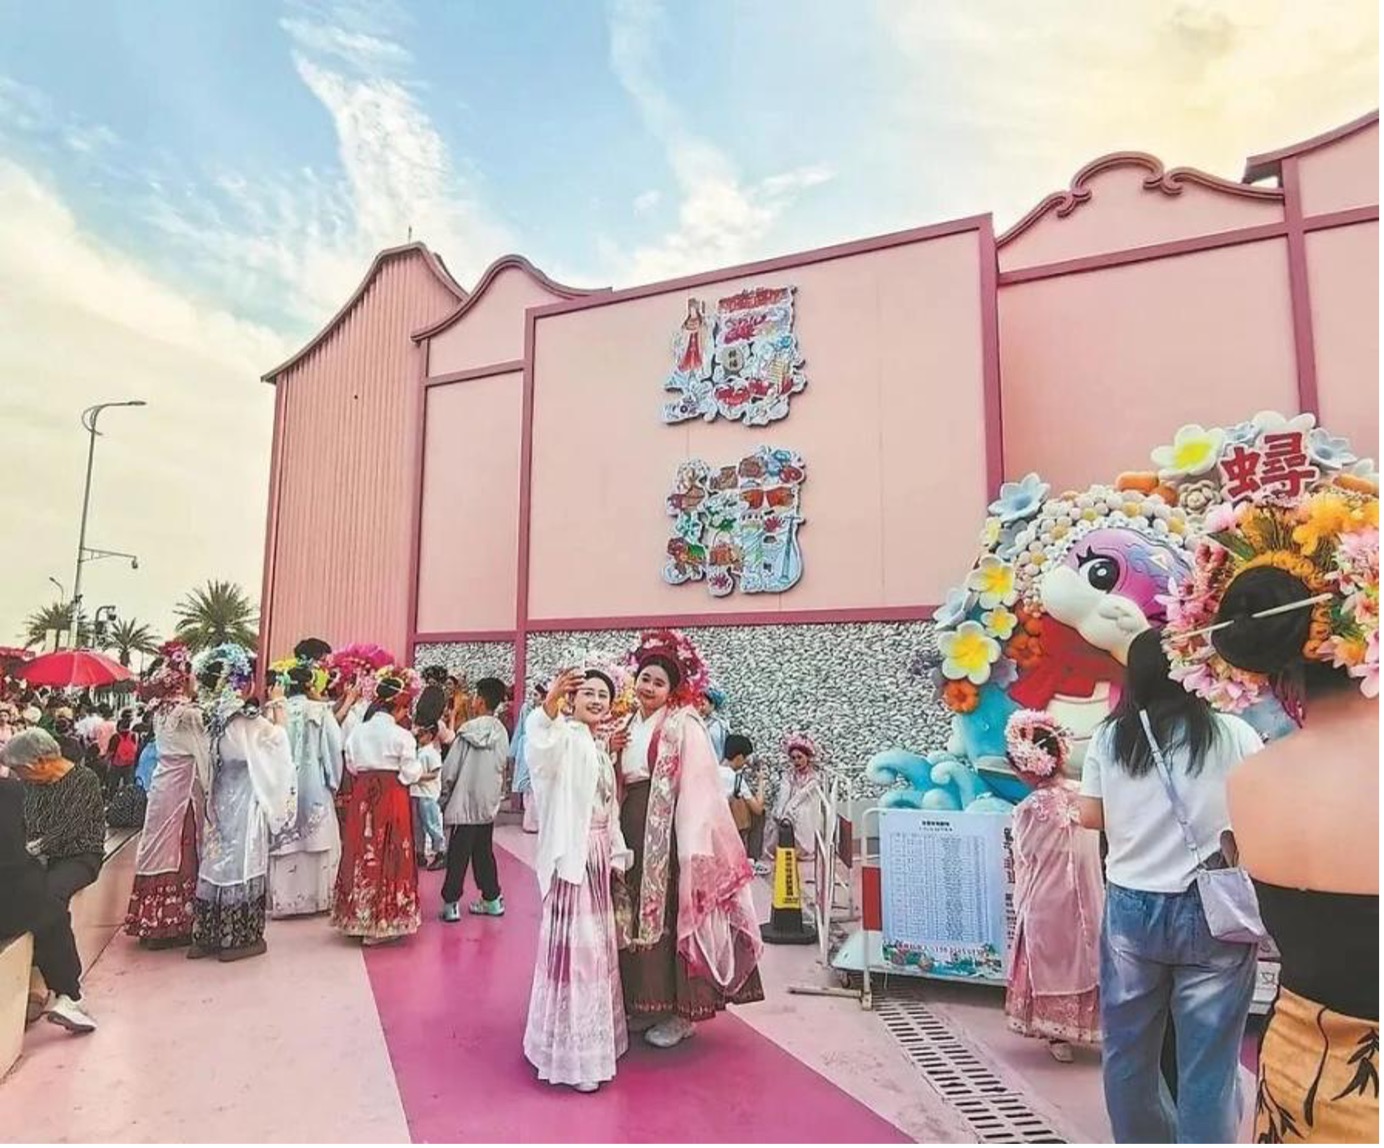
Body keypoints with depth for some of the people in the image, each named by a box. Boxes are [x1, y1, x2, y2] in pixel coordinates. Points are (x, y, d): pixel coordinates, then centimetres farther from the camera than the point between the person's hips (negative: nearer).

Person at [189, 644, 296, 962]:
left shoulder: (214, 716, 1)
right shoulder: (247, 720, -21)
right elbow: (278, 737, -5)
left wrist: (268, 708, 17)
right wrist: (277, 705, 5)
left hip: (221, 798, 7)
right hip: (245, 799, -7)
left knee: (219, 860, 14)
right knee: (242, 862, 2)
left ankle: (207, 936, 23)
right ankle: (239, 938, 11)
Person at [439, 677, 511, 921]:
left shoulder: (468, 731, -14)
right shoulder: (502, 733, -1)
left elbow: (450, 769, -10)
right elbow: (502, 767, 6)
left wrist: (444, 795, 4)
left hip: (465, 803, -5)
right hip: (489, 803, 5)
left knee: (458, 855, 3)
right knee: (484, 853, 16)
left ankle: (451, 904, 6)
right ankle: (492, 899, 21)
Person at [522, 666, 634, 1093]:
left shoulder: (600, 749, 14)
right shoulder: (567, 739, -11)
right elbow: (543, 743, -37)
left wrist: (615, 855, 14)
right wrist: (550, 701, -54)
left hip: (599, 855, 9)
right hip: (574, 854, -9)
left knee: (598, 945, 17)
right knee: (573, 945, -6)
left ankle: (592, 1038, 33)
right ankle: (571, 1049, 6)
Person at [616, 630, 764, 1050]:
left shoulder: (685, 727, -9)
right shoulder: (627, 726, 12)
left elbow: (697, 789, -16)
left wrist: (693, 849, -21)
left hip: (670, 834, -7)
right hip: (631, 833, 7)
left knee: (670, 916, -1)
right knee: (633, 915, 12)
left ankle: (678, 1011, 13)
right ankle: (643, 1003, 27)